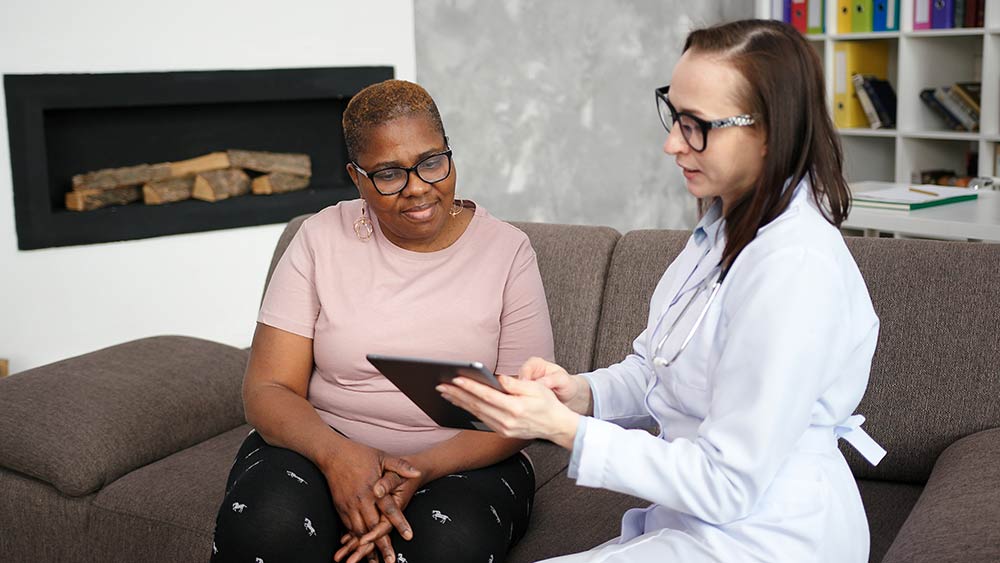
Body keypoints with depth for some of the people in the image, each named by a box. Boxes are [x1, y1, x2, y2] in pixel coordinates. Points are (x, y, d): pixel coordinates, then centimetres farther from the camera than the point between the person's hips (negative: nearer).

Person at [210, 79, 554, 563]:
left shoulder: (507, 251, 0)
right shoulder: (322, 238, 1)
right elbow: (268, 388, -4)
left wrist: (421, 469, -23)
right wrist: (337, 455, -26)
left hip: (461, 462, 0)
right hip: (323, 445, 1)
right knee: (266, 523, -32)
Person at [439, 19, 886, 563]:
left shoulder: (794, 269, -25)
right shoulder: (727, 223, 5)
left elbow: (727, 486, -22)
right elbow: (655, 369, 12)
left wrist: (563, 428, -22)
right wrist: (580, 392, -8)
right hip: (704, 518, 8)